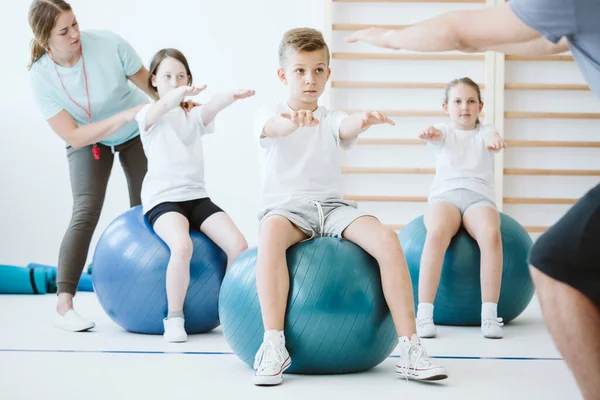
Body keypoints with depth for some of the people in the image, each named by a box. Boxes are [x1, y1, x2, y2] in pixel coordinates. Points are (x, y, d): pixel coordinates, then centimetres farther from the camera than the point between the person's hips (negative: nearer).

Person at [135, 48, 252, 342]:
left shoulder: (194, 116, 16)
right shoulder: (149, 116, 5)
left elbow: (211, 108, -9)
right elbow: (164, 106, -22)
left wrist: (231, 97, -34)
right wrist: (179, 95, -47)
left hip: (196, 195, 5)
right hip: (162, 197, -5)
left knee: (238, 244, -18)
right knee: (182, 246, -33)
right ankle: (174, 318, -16)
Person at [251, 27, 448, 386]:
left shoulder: (332, 120, 11)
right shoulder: (270, 115, 5)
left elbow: (347, 128, -15)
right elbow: (271, 127, -22)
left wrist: (363, 122, -41)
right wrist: (293, 121, -47)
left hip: (332, 206, 3)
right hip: (286, 206, -2)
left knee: (388, 239, -26)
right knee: (272, 231, -40)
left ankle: (411, 349, -23)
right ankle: (274, 345, -37)